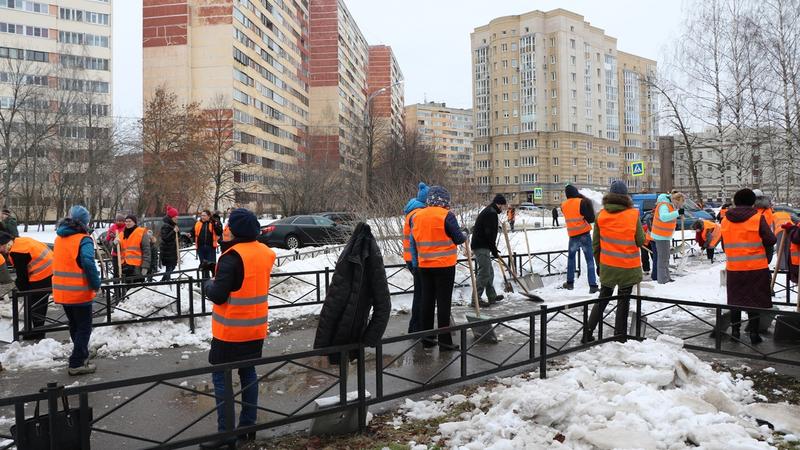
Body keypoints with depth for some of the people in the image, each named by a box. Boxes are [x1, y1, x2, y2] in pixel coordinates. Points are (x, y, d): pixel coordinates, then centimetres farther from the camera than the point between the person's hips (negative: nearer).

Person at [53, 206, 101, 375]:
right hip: (80, 292, -7)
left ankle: (82, 356, 33)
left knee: (74, 326, 21)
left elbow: (59, 262, 14)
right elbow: (88, 264, -25)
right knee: (84, 327, 4)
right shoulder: (84, 239, -14)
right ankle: (77, 364, 2)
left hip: (62, 291, 7)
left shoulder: (59, 238, 9)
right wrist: (96, 285, -14)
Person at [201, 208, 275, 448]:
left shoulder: (233, 256, -20)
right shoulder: (265, 252, 4)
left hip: (231, 330, -7)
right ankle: (248, 426, 23)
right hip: (256, 328, 7)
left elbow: (218, 295, -20)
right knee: (248, 373, 15)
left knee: (221, 377, 3)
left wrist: (209, 283, 0)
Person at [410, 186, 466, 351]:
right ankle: (444, 340, 4)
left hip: (424, 266, 5)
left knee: (427, 301, 12)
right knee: (444, 302, 1)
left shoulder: (416, 217, 5)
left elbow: (414, 242, 11)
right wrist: (463, 237, 11)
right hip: (444, 265, -5)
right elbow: (458, 239, -10)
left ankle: (427, 338, 19)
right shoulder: (446, 215, -12)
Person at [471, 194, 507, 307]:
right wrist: (494, 251, -12)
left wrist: (493, 249, 19)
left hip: (479, 245, 11)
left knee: (489, 272, 16)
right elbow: (490, 234, -20)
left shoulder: (487, 211, 20)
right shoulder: (492, 213, -14)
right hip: (481, 247, -11)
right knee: (484, 273, -8)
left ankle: (492, 296, 25)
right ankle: (476, 298, -6)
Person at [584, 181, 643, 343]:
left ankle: (588, 333, 15)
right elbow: (640, 241, -7)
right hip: (628, 267, -3)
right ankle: (620, 336, 16)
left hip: (607, 265, 3)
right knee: (623, 301, 10)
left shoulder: (601, 215, -4)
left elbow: (596, 243, 1)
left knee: (603, 298, 17)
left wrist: (599, 263, 12)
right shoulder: (633, 215, -12)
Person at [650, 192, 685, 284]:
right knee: (663, 258, -9)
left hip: (666, 236, 11)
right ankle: (662, 280, -6)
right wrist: (677, 213, -48)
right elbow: (664, 217, -42)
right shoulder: (664, 205, -22)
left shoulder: (671, 205, 8)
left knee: (665, 257, 18)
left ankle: (666, 278, 29)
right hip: (661, 236, -11)